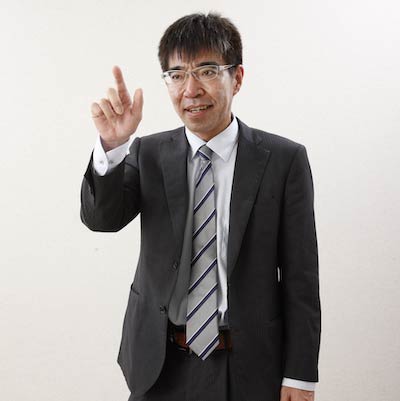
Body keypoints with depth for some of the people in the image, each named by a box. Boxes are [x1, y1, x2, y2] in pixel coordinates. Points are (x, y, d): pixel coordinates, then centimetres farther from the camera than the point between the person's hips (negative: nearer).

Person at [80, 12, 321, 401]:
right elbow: (101, 219, -12)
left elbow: (300, 276, -6)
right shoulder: (147, 153, 1)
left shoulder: (284, 159, -7)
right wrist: (112, 146, -29)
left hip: (250, 369, -2)